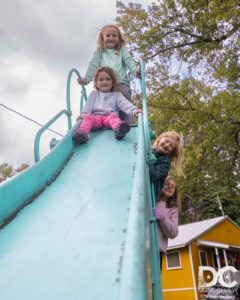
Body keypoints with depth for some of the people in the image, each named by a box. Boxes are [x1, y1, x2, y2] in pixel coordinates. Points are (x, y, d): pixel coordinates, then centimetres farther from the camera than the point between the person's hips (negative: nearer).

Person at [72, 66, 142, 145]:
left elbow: (125, 104, 4)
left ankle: (119, 129, -68)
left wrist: (134, 110, -16)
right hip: (96, 118, 1)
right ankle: (82, 133, -59)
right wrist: (84, 114, -7)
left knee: (113, 115, -35)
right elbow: (88, 106, 15)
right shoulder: (94, 94, 27)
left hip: (109, 118, -1)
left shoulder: (117, 95, 22)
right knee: (89, 116, -31)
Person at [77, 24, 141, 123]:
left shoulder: (122, 49, 25)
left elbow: (128, 61, 8)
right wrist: (86, 79, -8)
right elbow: (94, 65, 11)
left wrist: (136, 71, -15)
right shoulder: (99, 52, 25)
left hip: (121, 82, 0)